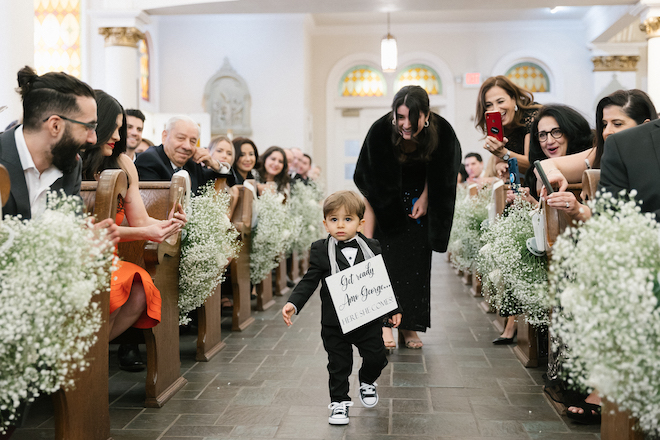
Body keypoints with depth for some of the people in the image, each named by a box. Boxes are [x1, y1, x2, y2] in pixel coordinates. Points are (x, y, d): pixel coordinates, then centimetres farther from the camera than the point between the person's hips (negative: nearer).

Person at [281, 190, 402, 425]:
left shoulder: (372, 247, 0)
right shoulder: (320, 250, -4)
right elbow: (309, 282, -4)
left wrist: (393, 309, 4)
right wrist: (293, 304, -18)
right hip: (334, 323, -1)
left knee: (376, 357, 8)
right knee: (338, 365, 7)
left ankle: (367, 382, 40)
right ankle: (339, 403, 24)